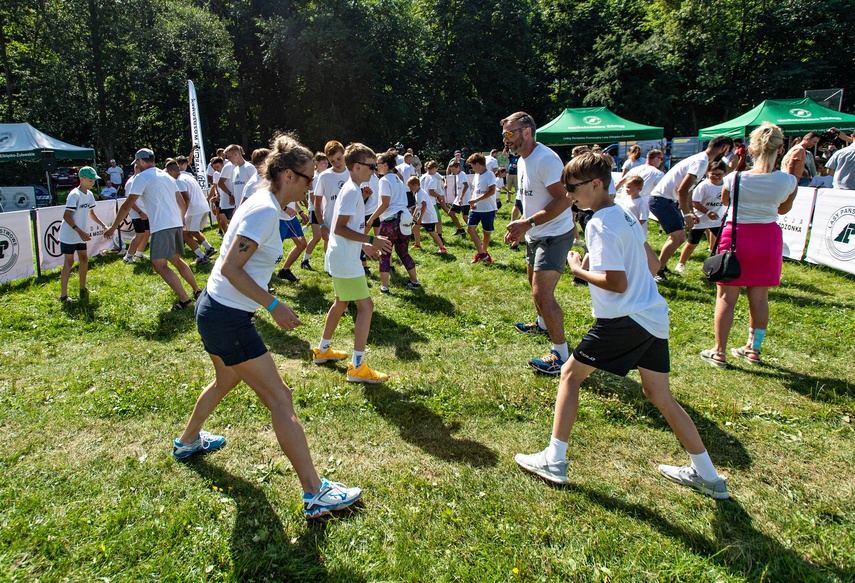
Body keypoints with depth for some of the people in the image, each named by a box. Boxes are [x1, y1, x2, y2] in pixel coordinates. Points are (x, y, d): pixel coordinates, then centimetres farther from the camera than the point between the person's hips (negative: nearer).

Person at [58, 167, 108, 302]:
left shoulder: (89, 194, 4)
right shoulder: (74, 195, -20)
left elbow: (91, 213, 18)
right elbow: (66, 216, -23)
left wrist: (103, 225, 9)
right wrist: (80, 231, -29)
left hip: (81, 235, 8)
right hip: (68, 235, -8)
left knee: (84, 259, 12)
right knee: (69, 262, -7)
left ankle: (83, 289, 25)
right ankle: (63, 295, -3)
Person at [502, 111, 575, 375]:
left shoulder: (545, 159, -21)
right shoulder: (523, 160, 11)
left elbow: (564, 200, -27)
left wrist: (528, 222, -28)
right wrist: (521, 227, 11)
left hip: (554, 235, -11)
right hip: (535, 235, 11)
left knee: (542, 294, -15)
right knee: (534, 283, 26)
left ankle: (560, 354, -4)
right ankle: (542, 324, 51)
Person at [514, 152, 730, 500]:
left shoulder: (600, 225, -15)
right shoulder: (625, 216, 13)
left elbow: (617, 283, -19)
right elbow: (653, 265, 18)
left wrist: (578, 269, -7)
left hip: (624, 320, -9)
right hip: (654, 317, 9)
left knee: (570, 374, 5)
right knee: (659, 396, 17)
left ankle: (554, 460, 8)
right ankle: (707, 476, 27)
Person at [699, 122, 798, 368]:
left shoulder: (735, 178, -13)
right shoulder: (788, 181, -9)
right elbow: (783, 210, 10)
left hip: (736, 236, -2)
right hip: (768, 239, 3)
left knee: (726, 297, 5)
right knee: (759, 299, 15)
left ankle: (719, 353, 10)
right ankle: (753, 349, 28)